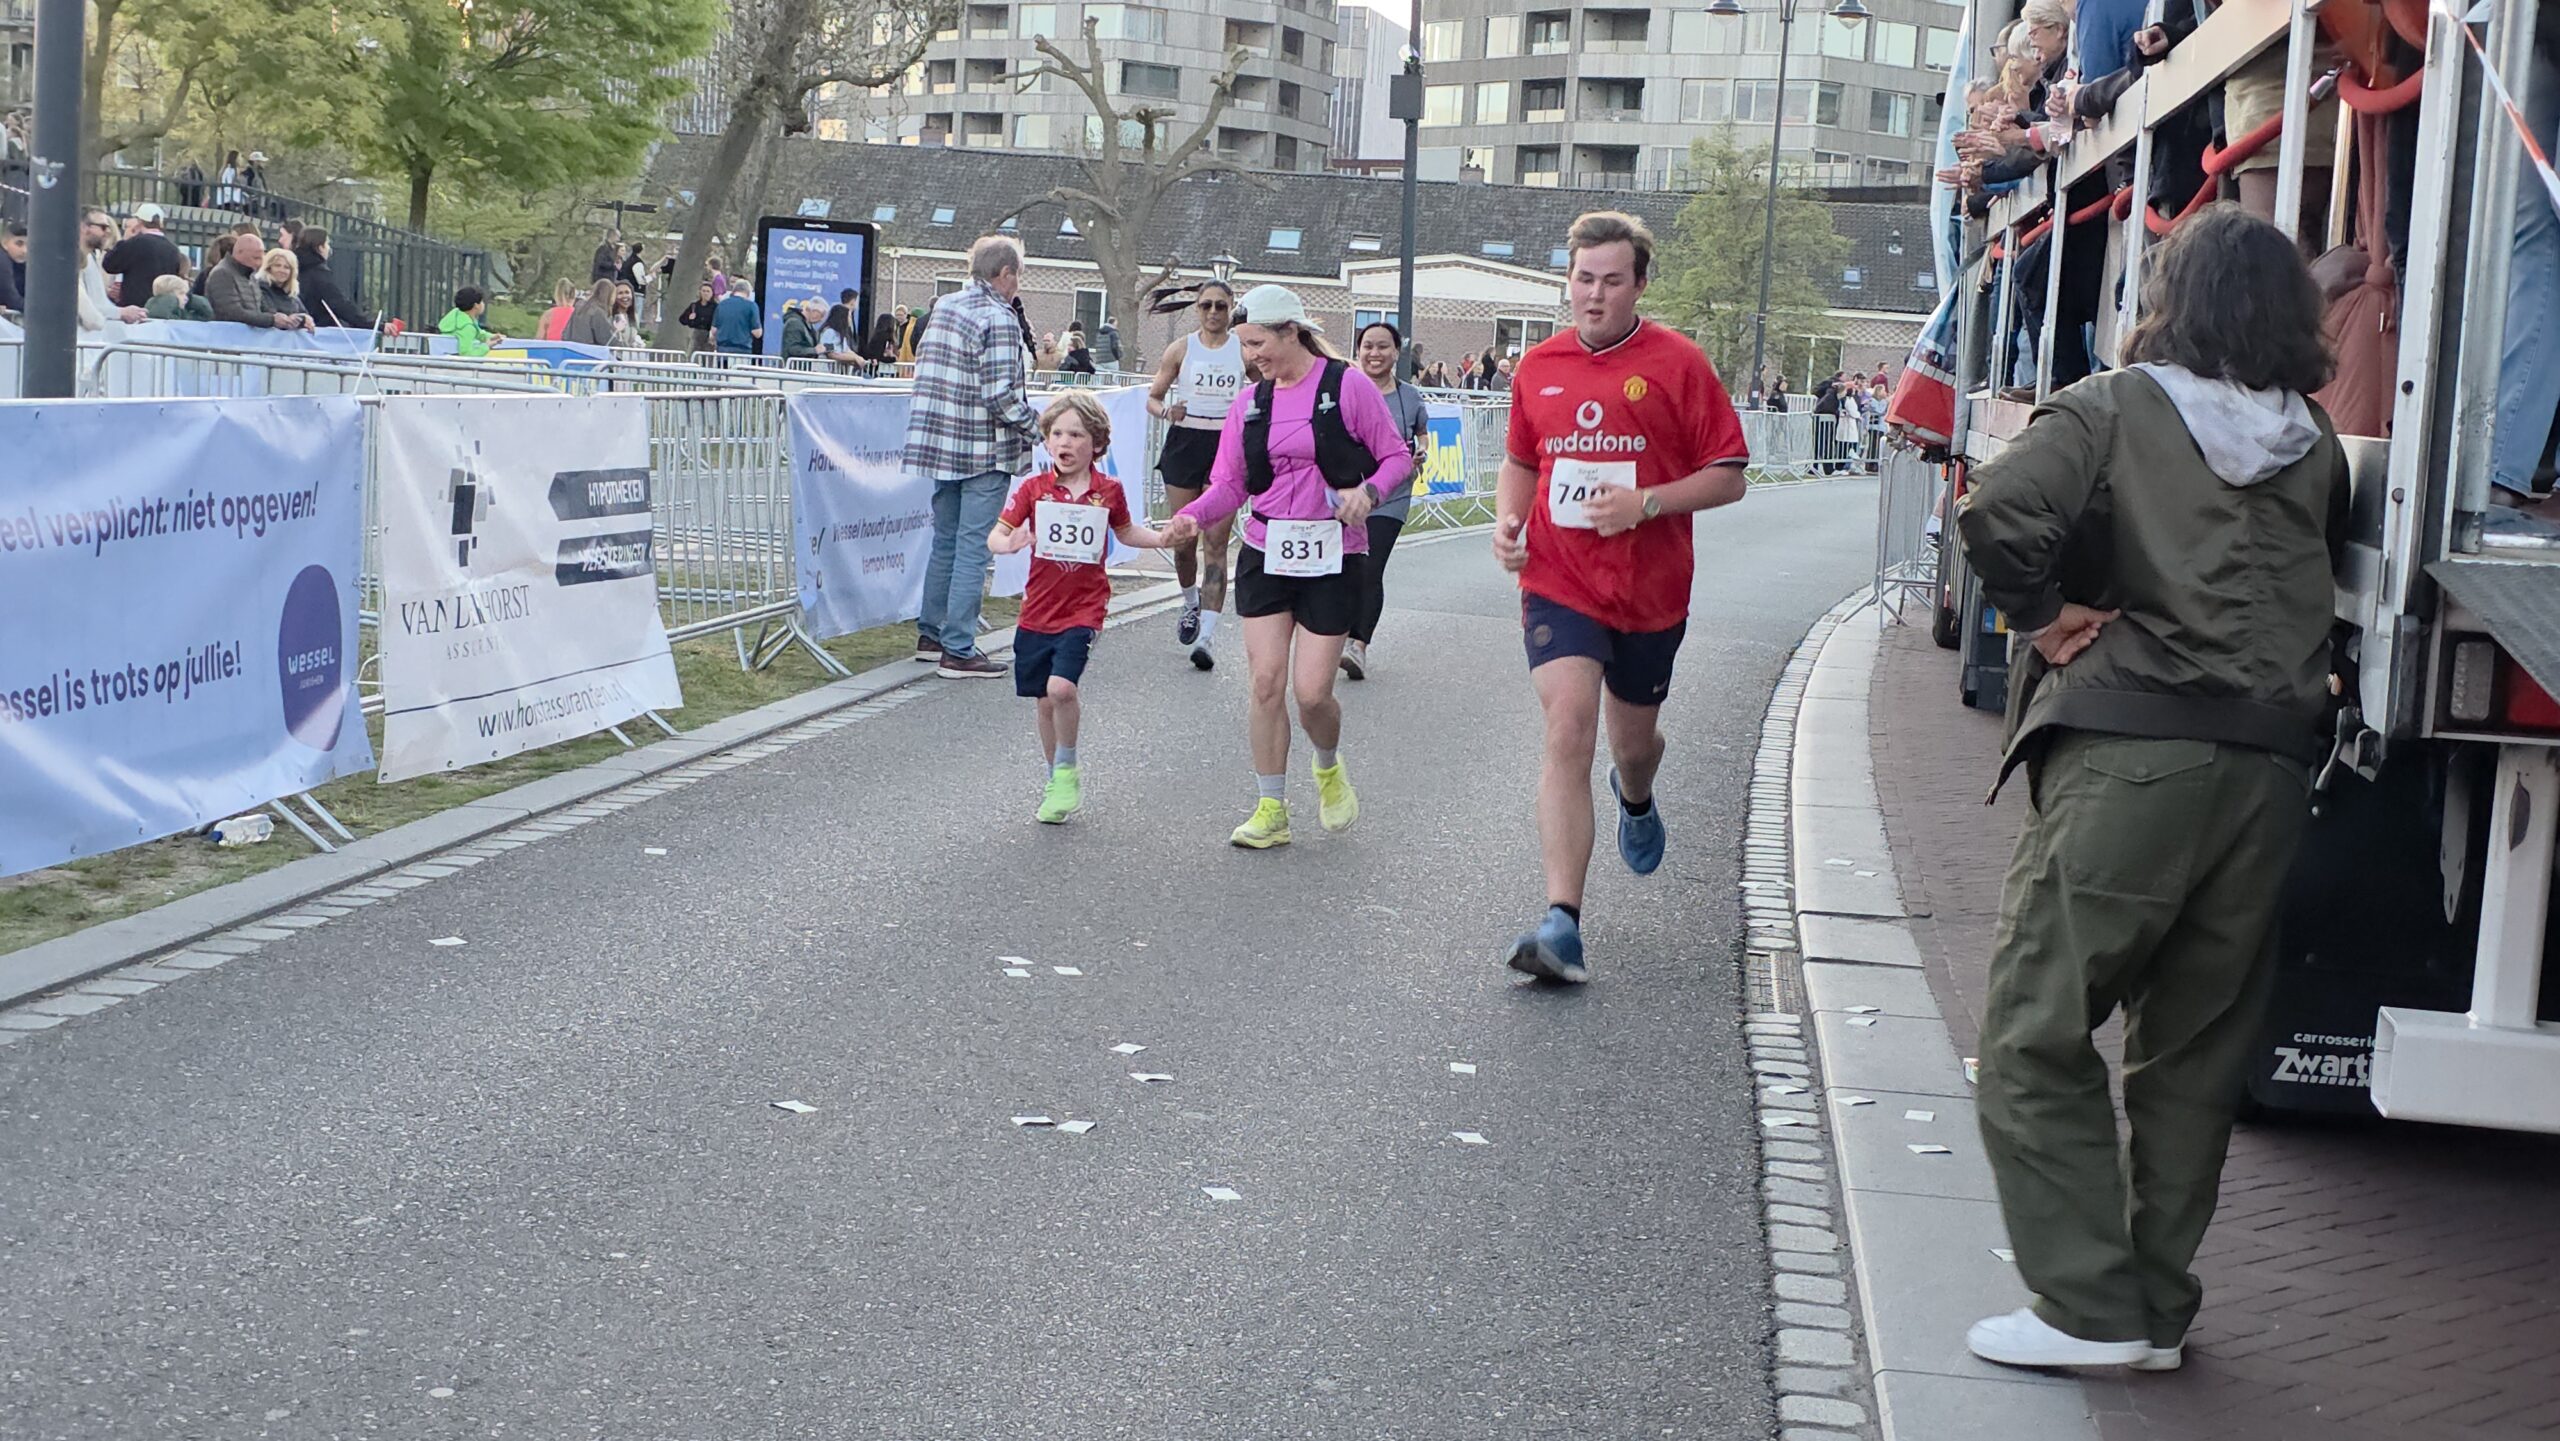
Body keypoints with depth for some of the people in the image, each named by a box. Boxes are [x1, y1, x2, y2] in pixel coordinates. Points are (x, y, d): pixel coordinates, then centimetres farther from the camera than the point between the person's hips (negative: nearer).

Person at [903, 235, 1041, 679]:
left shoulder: (943, 307, 10)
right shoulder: (998, 319, -15)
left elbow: (922, 365, 15)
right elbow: (999, 394, -21)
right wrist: (1032, 422, -5)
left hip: (939, 442, 8)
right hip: (985, 451, -8)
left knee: (945, 542, 19)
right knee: (972, 549, -4)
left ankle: (931, 634, 28)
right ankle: (958, 651, -3)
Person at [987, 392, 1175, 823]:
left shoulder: (1109, 491, 1)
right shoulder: (1033, 489, -1)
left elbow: (1125, 532, 19)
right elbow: (995, 536, -4)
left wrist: (1163, 538, 3)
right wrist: (1009, 543, -27)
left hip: (1083, 609, -2)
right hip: (1037, 610, 2)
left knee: (1061, 687, -21)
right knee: (1045, 701, 9)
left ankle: (1067, 770, 1)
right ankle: (1057, 783, 28)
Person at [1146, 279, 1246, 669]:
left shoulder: (1244, 349, 3)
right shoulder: (1181, 349, 6)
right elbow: (1153, 397, 10)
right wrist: (1166, 411, -11)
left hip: (1227, 446, -2)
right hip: (1184, 443, 2)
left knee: (1215, 542, -10)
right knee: (1182, 540, 7)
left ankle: (1208, 634, -15)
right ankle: (1191, 603, 37)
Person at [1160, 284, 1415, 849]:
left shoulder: (1347, 388, -5)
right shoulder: (1250, 403, 9)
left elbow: (1397, 458, 0)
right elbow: (1229, 483, 7)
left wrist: (1369, 491, -20)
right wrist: (1192, 516, -12)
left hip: (1333, 559, -4)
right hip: (1266, 554, 4)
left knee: (1311, 692, -6)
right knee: (1266, 681, -3)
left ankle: (1329, 767, 28)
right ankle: (1270, 810, 8)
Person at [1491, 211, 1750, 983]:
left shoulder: (1677, 363, -5)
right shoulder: (1539, 366, 5)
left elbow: (1728, 477, -4)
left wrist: (1647, 502, -19)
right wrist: (1507, 520, 0)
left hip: (1651, 592, 0)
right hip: (1558, 584, 0)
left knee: (1633, 741, 17)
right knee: (1567, 733, -16)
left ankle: (1636, 801, 57)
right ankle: (1562, 923, -21)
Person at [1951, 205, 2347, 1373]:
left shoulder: (2116, 409, -2)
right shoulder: (2315, 442, 12)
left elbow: (1998, 508, -17)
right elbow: (2326, 578, 13)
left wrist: (2042, 611, -5)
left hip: (2131, 753, -5)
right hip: (2271, 765, 5)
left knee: (2037, 1034, 3)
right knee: (2196, 1054, 13)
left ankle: (2089, 1306, 0)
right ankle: (2159, 1311, 19)